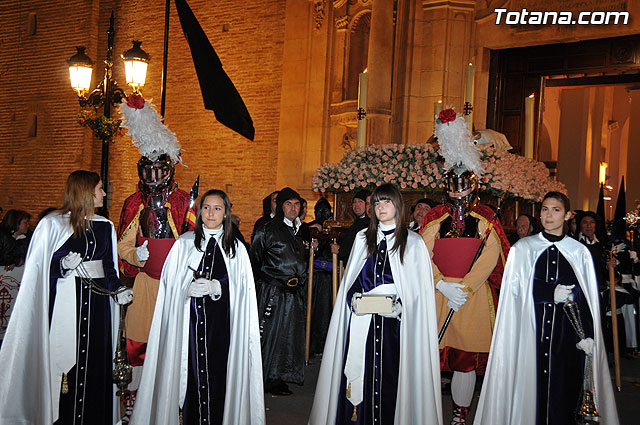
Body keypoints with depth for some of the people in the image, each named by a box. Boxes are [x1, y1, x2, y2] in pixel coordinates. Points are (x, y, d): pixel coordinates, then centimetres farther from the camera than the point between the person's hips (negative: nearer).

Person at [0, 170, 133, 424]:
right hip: (65, 304, -4)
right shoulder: (52, 225, -1)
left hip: (97, 304, 4)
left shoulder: (106, 226, 13)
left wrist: (118, 291, 2)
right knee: (65, 362, -4)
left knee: (96, 361, 3)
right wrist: (64, 266, -17)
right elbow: (39, 269, 0)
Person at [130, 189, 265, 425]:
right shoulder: (183, 244, 9)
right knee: (191, 371, -3)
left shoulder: (236, 248, 9)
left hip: (221, 322, 0)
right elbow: (170, 285, 5)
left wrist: (214, 286, -12)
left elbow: (242, 289, 2)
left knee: (217, 372, -3)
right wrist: (189, 289, -13)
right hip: (189, 319, 0)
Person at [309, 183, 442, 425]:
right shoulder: (363, 238, 13)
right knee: (360, 372, 0)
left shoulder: (413, 243, 3)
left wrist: (400, 306, -15)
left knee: (389, 374, -4)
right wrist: (354, 299, -3)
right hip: (362, 321, 3)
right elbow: (351, 280, 16)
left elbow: (420, 289, 0)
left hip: (395, 321, -2)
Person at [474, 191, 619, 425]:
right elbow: (514, 289, -1)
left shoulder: (579, 252, 8)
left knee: (564, 388, -1)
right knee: (531, 386, -3)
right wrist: (552, 293, -10)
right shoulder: (522, 248, 7)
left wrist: (587, 335, -4)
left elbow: (586, 298, 6)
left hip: (566, 333, 1)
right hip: (531, 331, 0)